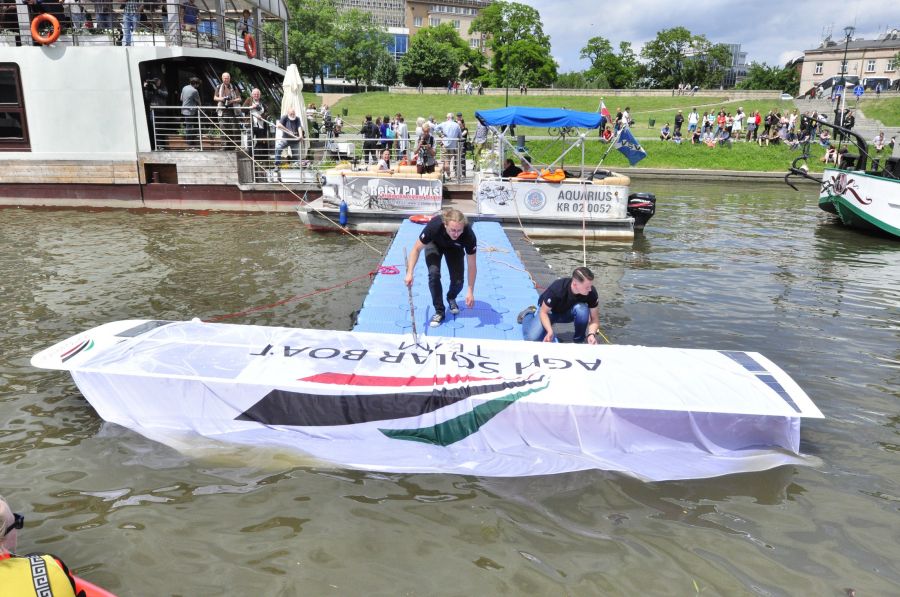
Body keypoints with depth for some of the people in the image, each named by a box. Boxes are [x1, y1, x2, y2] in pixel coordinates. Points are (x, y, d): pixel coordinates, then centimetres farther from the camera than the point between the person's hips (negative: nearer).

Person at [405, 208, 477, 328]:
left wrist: (470, 292, -28)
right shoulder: (434, 226, -42)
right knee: (434, 273, -23)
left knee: (458, 281, -11)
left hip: (454, 248, 1)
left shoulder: (469, 235, -40)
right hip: (435, 244, -1)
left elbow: (471, 266, -27)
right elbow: (416, 249, -26)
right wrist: (409, 272, -34)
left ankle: (451, 298, 26)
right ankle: (439, 311, -6)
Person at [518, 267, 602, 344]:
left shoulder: (591, 292, -29)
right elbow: (544, 312, -24)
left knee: (582, 309, -34)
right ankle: (528, 314, 14)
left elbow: (595, 318, -18)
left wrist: (591, 334, -38)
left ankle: (578, 340, -7)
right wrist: (550, 331, -40)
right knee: (532, 338, -20)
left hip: (569, 312, 2)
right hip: (550, 311, -2)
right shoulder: (556, 289, -37)